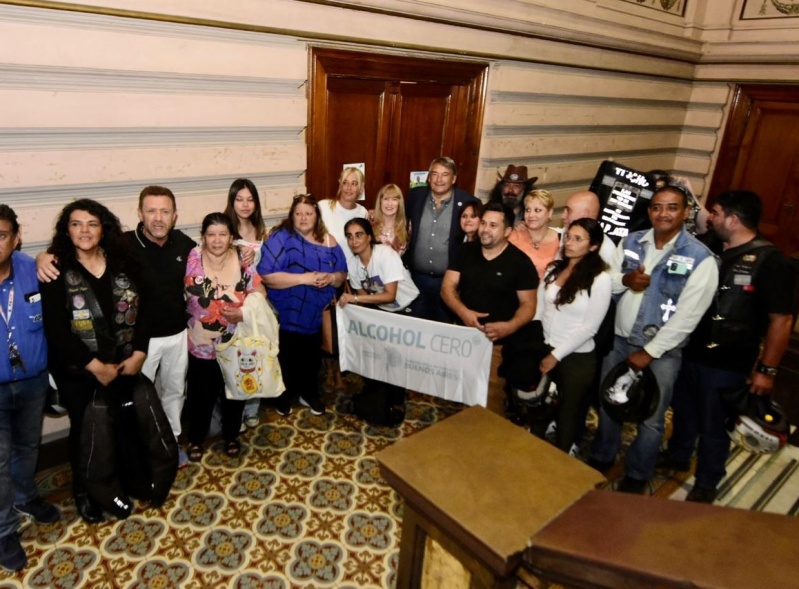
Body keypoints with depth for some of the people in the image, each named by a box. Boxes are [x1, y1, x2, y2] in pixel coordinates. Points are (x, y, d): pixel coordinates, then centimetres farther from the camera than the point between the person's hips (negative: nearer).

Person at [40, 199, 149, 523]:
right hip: (77, 371, -2)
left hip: (123, 365, 3)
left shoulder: (123, 264, -1)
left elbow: (142, 309, 0)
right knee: (84, 431, 13)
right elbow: (55, 329, -15)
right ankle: (83, 491, 37)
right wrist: (95, 366, -17)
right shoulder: (57, 271, -10)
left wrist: (138, 354, -10)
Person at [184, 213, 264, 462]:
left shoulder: (242, 262, -8)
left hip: (235, 345, 1)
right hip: (200, 345, -1)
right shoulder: (192, 259, -10)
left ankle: (231, 435, 40)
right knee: (200, 394, 14)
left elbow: (260, 295, -5)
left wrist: (243, 312, -21)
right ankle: (196, 438, 38)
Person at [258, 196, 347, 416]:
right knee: (287, 358, 11)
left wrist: (331, 278, -18)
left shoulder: (329, 241, 2)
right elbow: (267, 276, -23)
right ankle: (284, 396, 35)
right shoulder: (280, 237, -14)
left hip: (316, 315, 4)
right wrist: (303, 278, -27)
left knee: (312, 357, 18)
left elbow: (342, 275, 5)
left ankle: (309, 394, 40)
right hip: (287, 315, -4)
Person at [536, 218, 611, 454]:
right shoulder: (554, 269, 4)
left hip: (576, 358, -4)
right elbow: (538, 309, 5)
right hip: (544, 350, 5)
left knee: (568, 411, 13)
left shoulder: (600, 279, -13)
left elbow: (589, 328, -15)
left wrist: (556, 355, -14)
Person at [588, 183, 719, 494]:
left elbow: (687, 316, -15)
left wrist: (649, 352, -15)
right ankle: (601, 457, 41)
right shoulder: (630, 242, 1)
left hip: (662, 351, -4)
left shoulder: (700, 258, -14)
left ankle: (637, 475, 32)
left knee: (650, 419, 9)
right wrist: (625, 279, -18)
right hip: (619, 339, 4)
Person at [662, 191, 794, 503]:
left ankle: (706, 483, 33)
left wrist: (767, 369, -13)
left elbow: (782, 320, -14)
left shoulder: (769, 261, -15)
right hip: (687, 353, 5)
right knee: (683, 412, 23)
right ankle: (676, 457, 47)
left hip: (727, 364, -5)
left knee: (713, 425, 12)